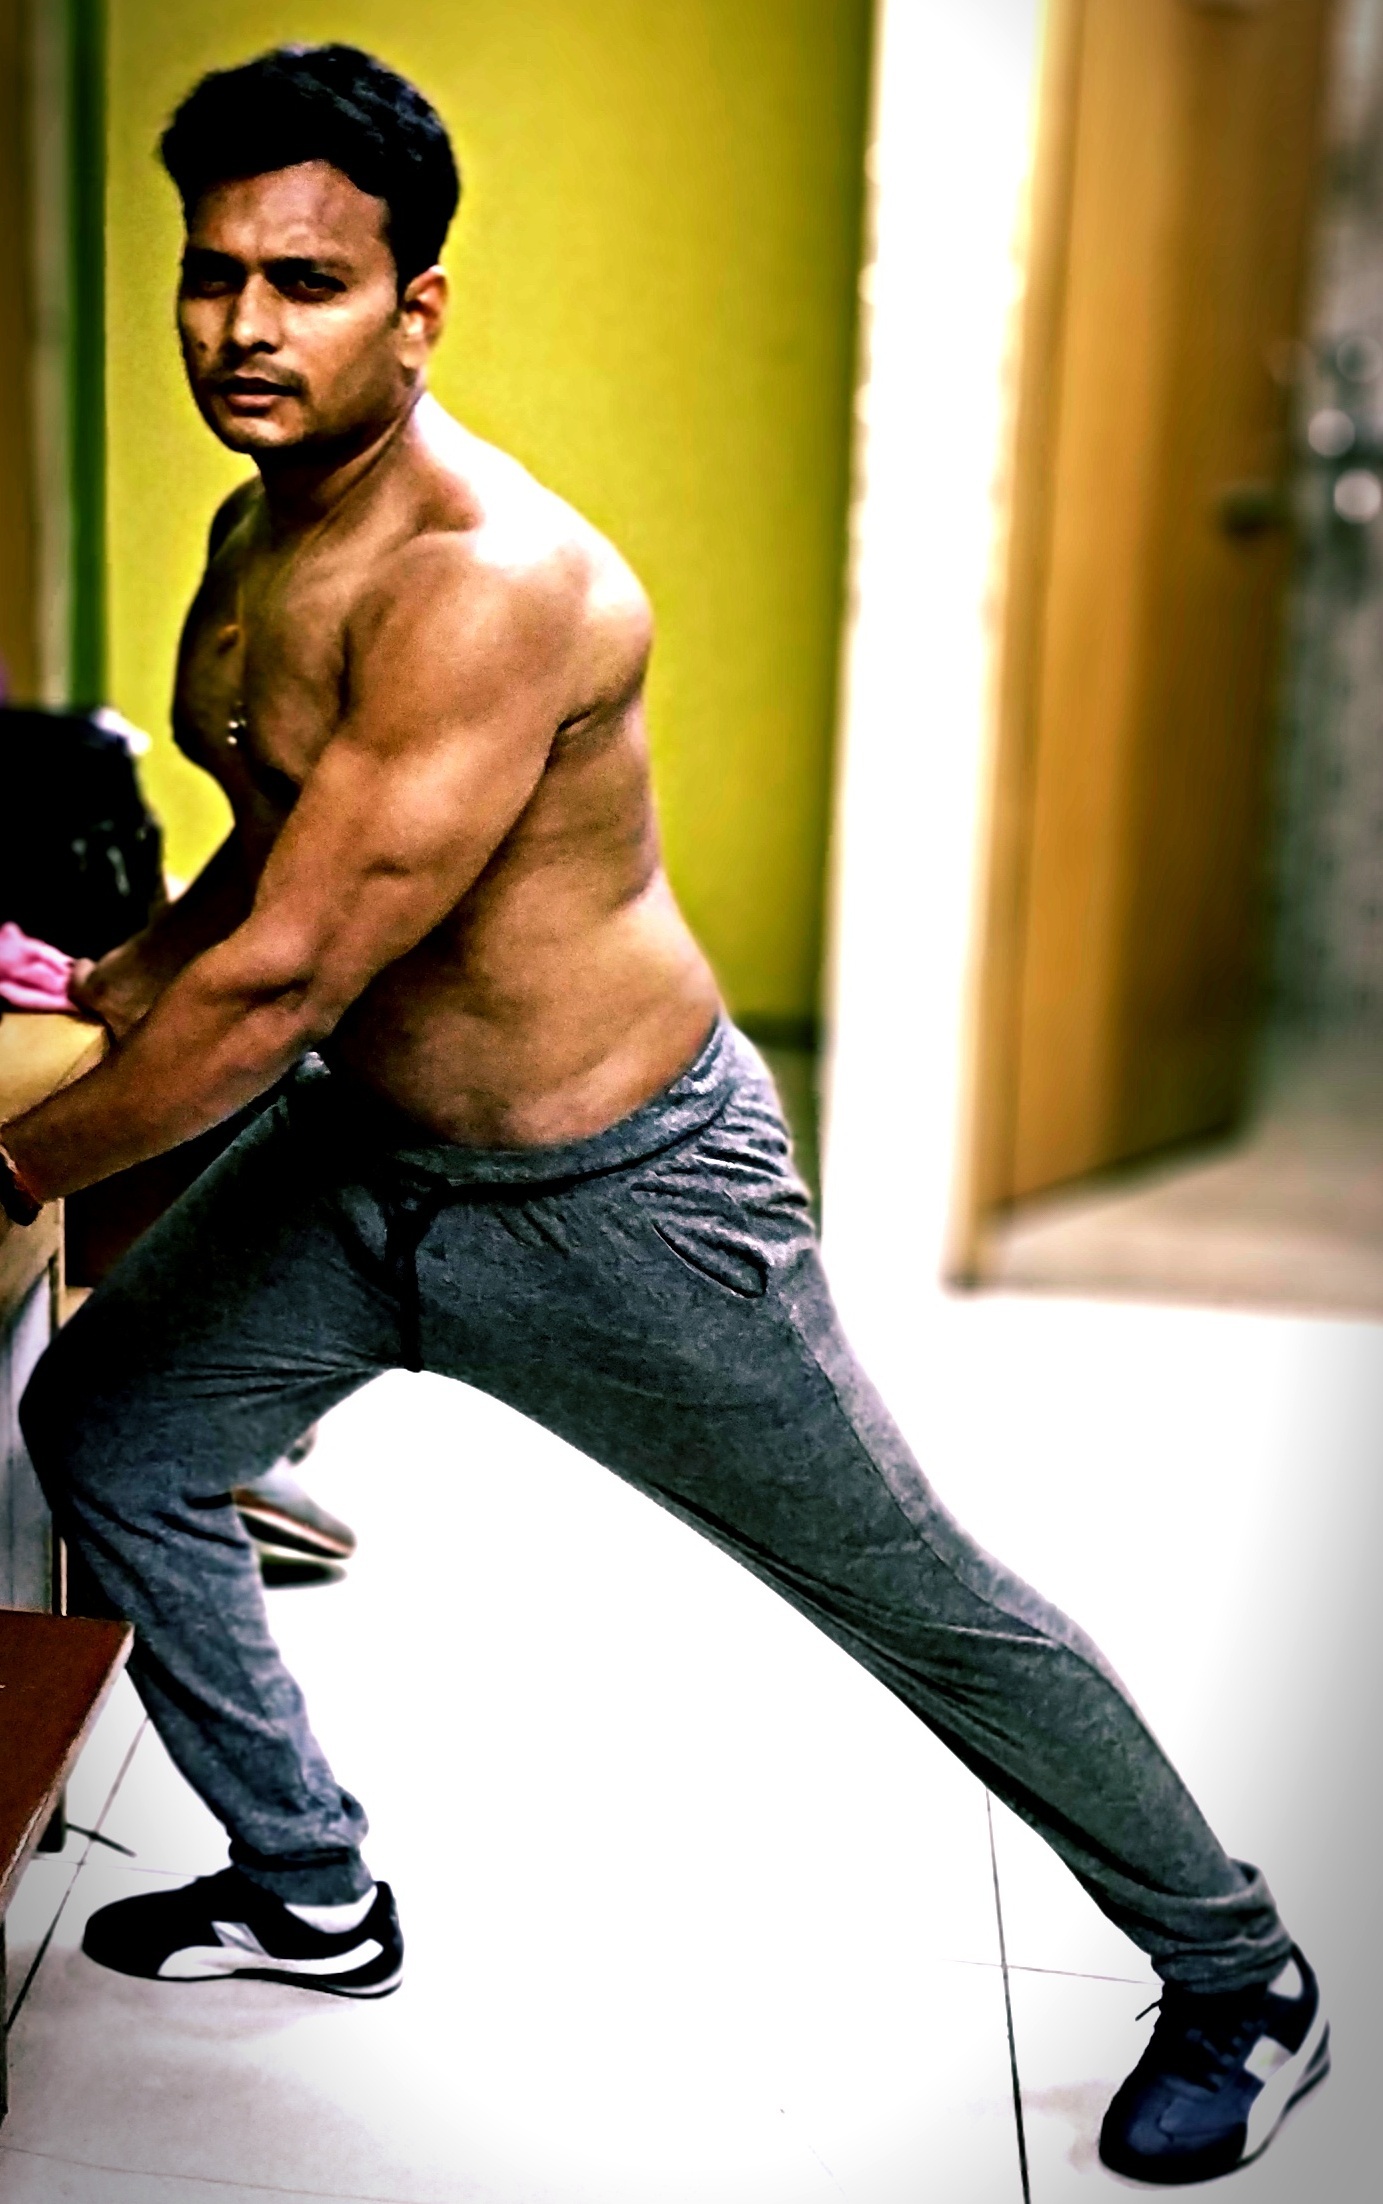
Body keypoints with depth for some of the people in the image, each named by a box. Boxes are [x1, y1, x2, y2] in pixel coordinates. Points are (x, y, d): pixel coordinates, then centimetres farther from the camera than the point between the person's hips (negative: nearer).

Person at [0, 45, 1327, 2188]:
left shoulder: (493, 585, -29)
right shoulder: (254, 531, 2)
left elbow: (281, 977, -29)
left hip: (619, 1197, -9)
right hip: (363, 1155, 9)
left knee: (923, 1602, 4)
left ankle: (1241, 1981, 28)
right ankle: (314, 1896, 32)